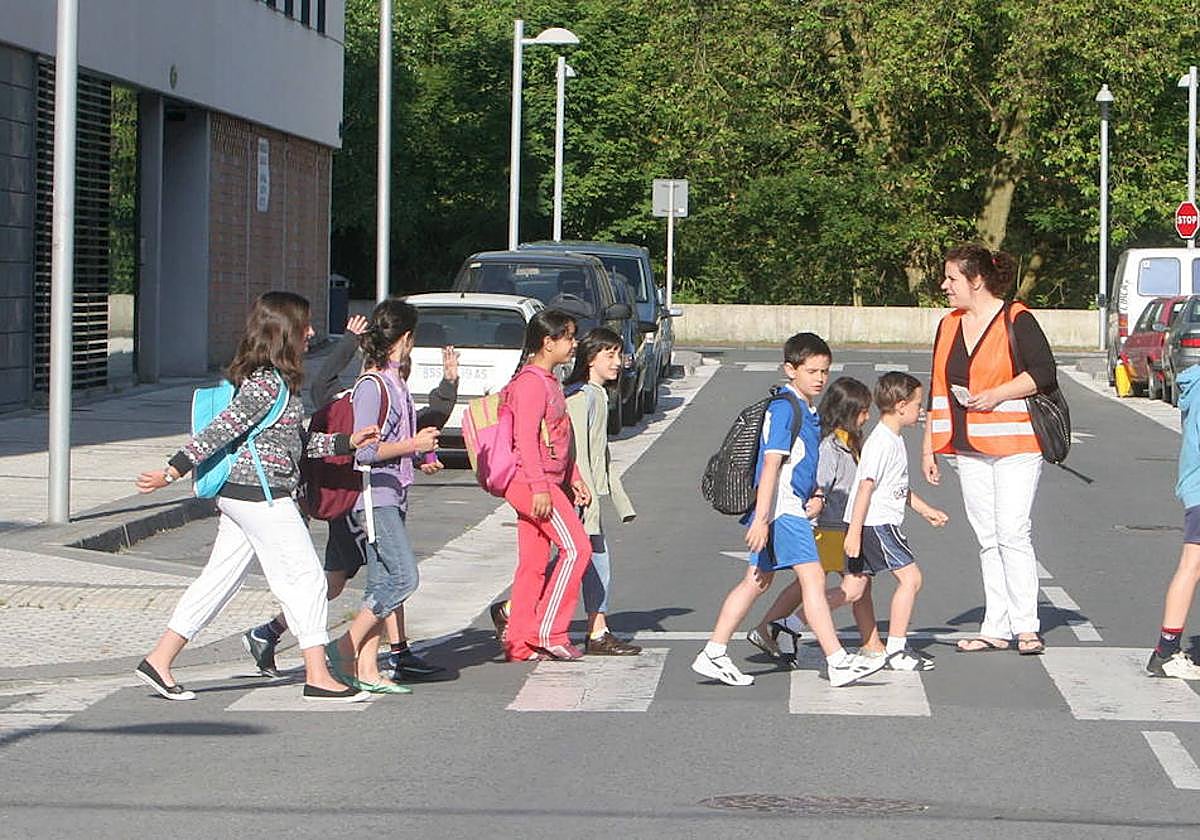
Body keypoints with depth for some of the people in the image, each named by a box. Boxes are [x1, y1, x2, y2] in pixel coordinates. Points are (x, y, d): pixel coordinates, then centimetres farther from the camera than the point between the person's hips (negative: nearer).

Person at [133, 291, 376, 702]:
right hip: (263, 496, -10)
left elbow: (294, 443, 21)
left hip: (237, 495, 10)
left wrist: (346, 442, 20)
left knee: (219, 579, 11)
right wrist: (173, 470, -21)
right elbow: (221, 430, -20)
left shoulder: (270, 379, 15)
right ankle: (318, 677, 2)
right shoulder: (269, 383, -17)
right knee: (305, 577, -2)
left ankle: (159, 660, 11)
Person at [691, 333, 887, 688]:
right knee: (813, 578, -10)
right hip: (782, 509, -10)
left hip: (793, 508, 10)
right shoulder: (784, 408, -14)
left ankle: (713, 655, 15)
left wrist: (816, 495, 11)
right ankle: (838, 663, -10)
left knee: (757, 581, 12)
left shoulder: (808, 412, 16)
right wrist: (761, 518, -25)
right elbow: (771, 465, -20)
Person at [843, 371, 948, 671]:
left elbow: (899, 487, 29)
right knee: (910, 577, -9)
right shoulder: (882, 443, -16)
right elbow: (866, 486, -20)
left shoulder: (894, 440, 16)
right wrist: (854, 532, -23)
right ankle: (896, 650, -7)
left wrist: (926, 510, 34)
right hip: (875, 524, -10)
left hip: (883, 524, 10)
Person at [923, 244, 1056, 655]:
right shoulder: (949, 327, 14)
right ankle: (996, 628, 8)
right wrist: (929, 447, 16)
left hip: (1015, 443, -7)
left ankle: (1027, 626, -5)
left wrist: (998, 394, -19)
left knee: (1013, 532, -10)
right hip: (969, 448, 7)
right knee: (987, 537, 6)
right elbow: (938, 390, 18)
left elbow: (1043, 372, -11)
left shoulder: (1017, 320, -7)